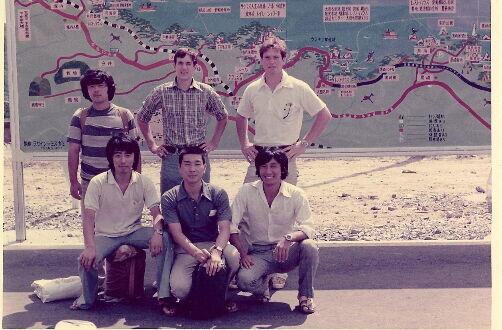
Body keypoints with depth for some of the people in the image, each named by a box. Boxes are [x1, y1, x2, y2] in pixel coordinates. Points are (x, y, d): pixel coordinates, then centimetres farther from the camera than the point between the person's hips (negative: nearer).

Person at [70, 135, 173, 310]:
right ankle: (87, 298, 4)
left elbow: (157, 213, -9)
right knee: (86, 260, -31)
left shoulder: (144, 182, -5)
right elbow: (88, 218, -14)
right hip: (106, 235, -1)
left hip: (134, 232, 2)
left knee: (166, 238, -26)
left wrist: (157, 232, -33)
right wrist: (90, 247, -30)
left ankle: (164, 294, -18)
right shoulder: (98, 183, -10)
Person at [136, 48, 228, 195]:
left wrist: (214, 142, 10)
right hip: (171, 157, 0)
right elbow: (142, 118, 14)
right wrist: (152, 145, 9)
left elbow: (222, 117, 17)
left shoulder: (206, 92, 2)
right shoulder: (162, 92, 1)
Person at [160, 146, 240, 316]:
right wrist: (196, 252, -33)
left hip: (213, 244, 1)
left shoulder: (218, 194, -1)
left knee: (234, 255, -33)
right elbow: (176, 233, -12)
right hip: (185, 249, -1)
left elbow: (224, 228, -11)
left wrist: (216, 251, -34)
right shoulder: (169, 198, -2)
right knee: (180, 288, -30)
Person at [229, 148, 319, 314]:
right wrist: (243, 253, -19)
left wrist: (288, 238, -37)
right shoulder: (247, 191, -5)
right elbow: (231, 226, -6)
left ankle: (306, 295, -7)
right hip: (259, 253, 0)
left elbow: (308, 228, -17)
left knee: (309, 246, -31)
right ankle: (262, 285, 9)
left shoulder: (296, 194, -7)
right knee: (244, 280, -31)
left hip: (287, 252, 0)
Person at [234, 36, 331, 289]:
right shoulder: (252, 90, 7)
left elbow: (324, 115, 0)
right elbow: (241, 117, 24)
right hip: (258, 155, 3)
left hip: (285, 156, -3)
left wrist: (303, 144, -4)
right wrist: (244, 144, 11)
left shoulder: (298, 88, -4)